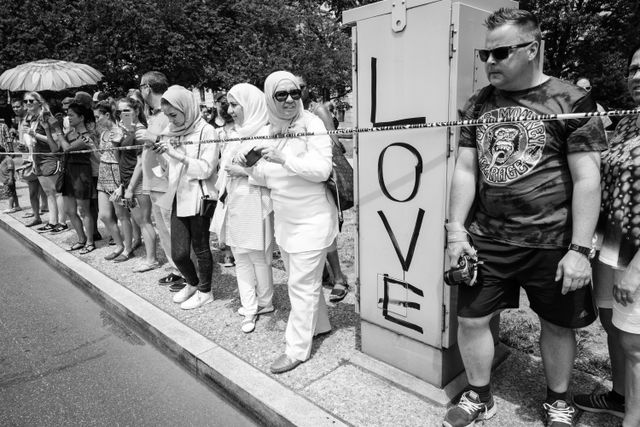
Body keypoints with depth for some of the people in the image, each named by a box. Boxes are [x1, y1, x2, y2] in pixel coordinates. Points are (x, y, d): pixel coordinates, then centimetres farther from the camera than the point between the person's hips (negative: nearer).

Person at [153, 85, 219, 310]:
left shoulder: (206, 131, -8)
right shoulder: (170, 132, 10)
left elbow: (206, 169, -16)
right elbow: (165, 169, 17)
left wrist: (177, 155, -20)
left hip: (199, 197, -5)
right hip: (178, 197, 5)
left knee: (200, 247, 7)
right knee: (178, 253, 6)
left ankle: (204, 291, 28)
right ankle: (192, 283, 35)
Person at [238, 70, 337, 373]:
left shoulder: (311, 124, -13)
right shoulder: (266, 132, 5)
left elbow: (322, 170, -21)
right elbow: (265, 179, 10)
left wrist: (284, 158, -26)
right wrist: (248, 164, -9)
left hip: (312, 219, -7)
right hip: (283, 219, 7)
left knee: (302, 284, 0)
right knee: (301, 278, 20)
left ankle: (297, 348, 14)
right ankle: (320, 324, 41)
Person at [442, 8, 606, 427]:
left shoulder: (571, 101, -7)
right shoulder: (478, 104, 6)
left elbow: (587, 180, -9)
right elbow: (465, 169, 6)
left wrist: (580, 249, -13)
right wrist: (456, 229, 0)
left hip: (551, 243, -3)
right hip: (485, 239, 4)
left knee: (558, 325, 14)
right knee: (471, 319, 8)